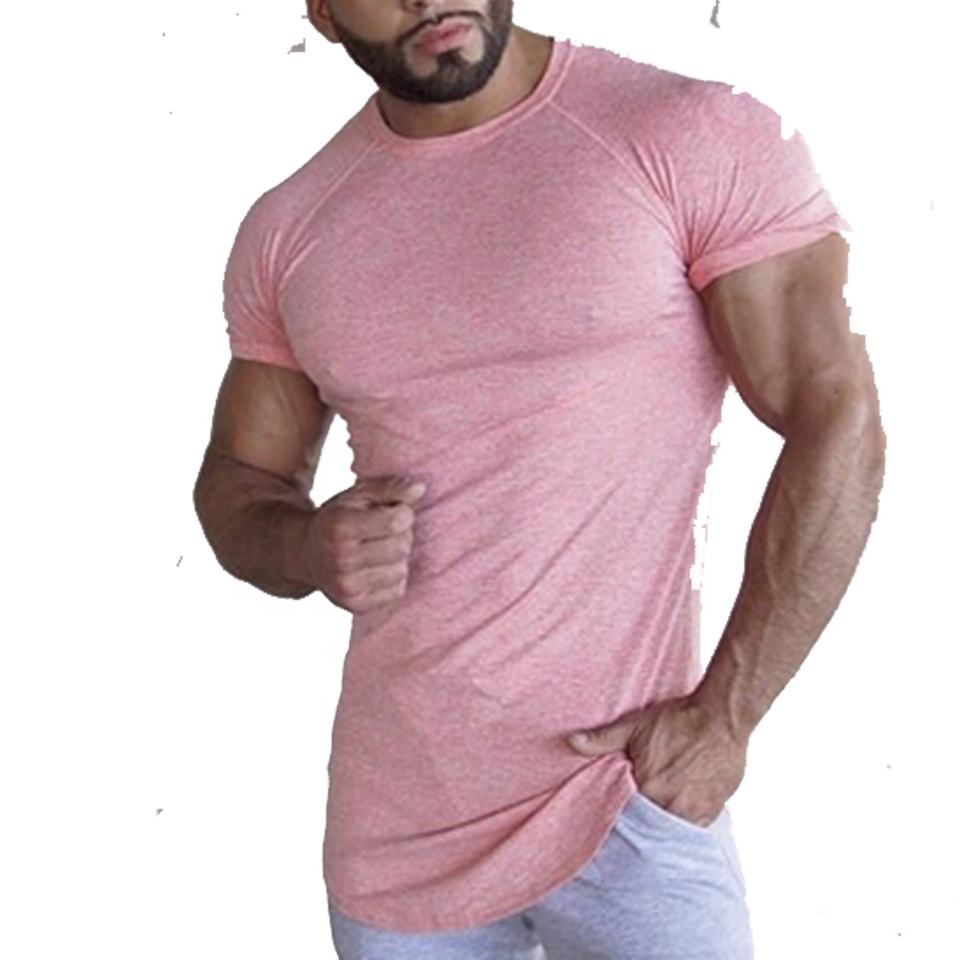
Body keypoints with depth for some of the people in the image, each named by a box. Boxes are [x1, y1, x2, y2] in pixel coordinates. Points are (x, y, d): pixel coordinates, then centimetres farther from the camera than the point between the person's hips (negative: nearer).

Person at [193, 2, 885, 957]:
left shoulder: (696, 138, -9)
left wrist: (725, 716, -13)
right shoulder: (286, 229, 4)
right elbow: (237, 481, 12)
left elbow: (836, 422, -10)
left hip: (624, 798, -4)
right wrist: (305, 548, -11)